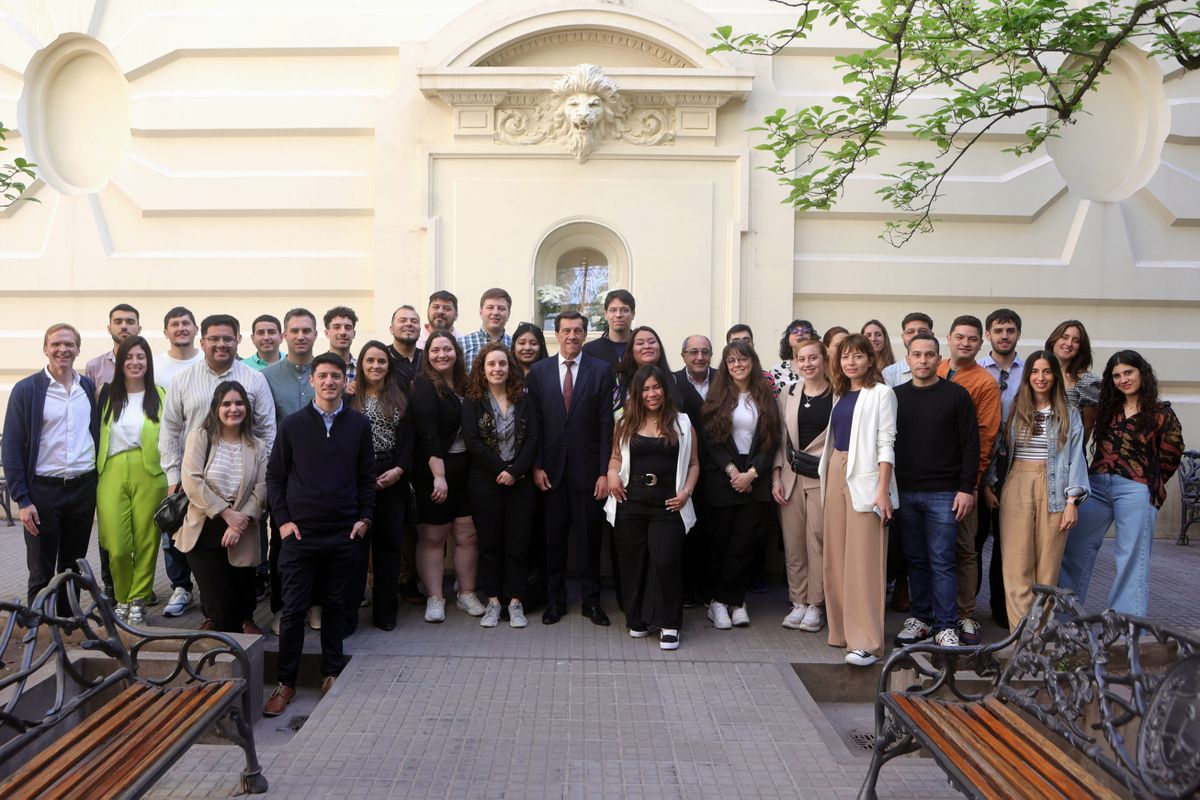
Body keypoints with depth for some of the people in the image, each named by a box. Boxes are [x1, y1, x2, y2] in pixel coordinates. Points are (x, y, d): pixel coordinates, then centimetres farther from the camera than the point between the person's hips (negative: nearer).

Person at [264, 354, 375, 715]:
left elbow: (367, 476, 9)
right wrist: (282, 519, -2)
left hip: (345, 534, 1)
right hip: (300, 533, -1)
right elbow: (274, 475, 6)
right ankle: (286, 682, 15)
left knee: (337, 606, 9)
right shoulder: (292, 424, 2)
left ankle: (331, 673, 25)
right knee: (293, 608, 2)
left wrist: (365, 517, 1)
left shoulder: (359, 424, 5)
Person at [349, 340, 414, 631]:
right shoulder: (349, 398, 3)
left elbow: (408, 439, 7)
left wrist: (398, 470, -8)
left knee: (389, 543, 6)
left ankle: (385, 611, 14)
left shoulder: (400, 399, 11)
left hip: (392, 480, 3)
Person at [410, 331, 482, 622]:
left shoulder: (464, 384, 11)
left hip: (465, 472, 5)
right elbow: (428, 434, -15)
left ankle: (466, 595, 18)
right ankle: (434, 599, 12)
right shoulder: (424, 386, -7)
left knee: (468, 535, 6)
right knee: (432, 538, 3)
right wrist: (438, 475, -20)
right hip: (434, 473, -5)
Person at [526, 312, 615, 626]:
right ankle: (555, 599, 22)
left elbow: (606, 424, -2)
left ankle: (591, 600, 20)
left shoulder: (601, 371, 0)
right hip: (551, 468, 1)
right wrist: (536, 466, -3)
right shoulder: (539, 371, 5)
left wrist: (605, 471, -6)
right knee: (553, 537, 9)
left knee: (589, 537, 7)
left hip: (586, 467, -1)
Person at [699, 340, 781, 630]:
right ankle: (734, 600, 13)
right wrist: (731, 470, -12)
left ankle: (724, 600, 9)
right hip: (721, 480, -1)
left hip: (755, 481, 1)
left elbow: (772, 440, 2)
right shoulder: (717, 397, 4)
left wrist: (751, 473, -9)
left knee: (745, 541, -1)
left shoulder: (765, 397, 7)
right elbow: (709, 438, -2)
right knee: (720, 540, 1)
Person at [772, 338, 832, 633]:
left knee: (818, 540, -3)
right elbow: (779, 439, 11)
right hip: (791, 477, 4)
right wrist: (776, 476, 5)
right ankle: (798, 602, 18)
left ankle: (815, 604, 11)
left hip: (823, 478, -3)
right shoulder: (788, 394, 9)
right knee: (793, 542, 6)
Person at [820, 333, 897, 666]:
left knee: (863, 559, -8)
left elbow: (886, 443, -10)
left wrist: (882, 490, -16)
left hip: (865, 477, -7)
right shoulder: (840, 394, 15)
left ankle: (866, 642, -6)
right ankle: (842, 629, 18)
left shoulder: (881, 393, -4)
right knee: (836, 555, 8)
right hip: (836, 473, 7)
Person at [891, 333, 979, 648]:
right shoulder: (895, 396, 8)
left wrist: (967, 488, -8)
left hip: (943, 493, -3)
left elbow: (971, 445, -2)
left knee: (941, 561, -1)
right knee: (915, 559, 11)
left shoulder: (956, 395, 0)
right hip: (904, 492, 3)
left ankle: (946, 626, 8)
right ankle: (921, 618, 22)